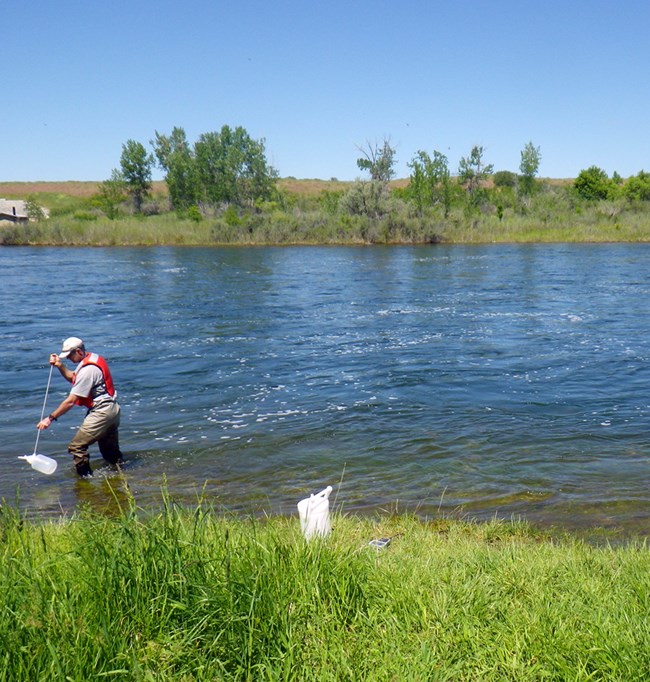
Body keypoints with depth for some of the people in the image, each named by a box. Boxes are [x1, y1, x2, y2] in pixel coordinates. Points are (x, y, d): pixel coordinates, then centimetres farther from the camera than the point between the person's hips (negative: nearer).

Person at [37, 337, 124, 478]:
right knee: (110, 450, 22)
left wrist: (50, 418, -14)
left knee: (76, 447, -7)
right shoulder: (93, 358, 8)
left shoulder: (87, 370, -21)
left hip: (101, 412, -11)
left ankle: (86, 478, -1)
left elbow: (71, 401, -19)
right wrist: (60, 365, 6)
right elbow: (72, 378, 22)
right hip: (113, 408, 11)